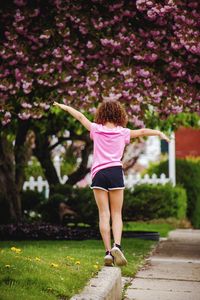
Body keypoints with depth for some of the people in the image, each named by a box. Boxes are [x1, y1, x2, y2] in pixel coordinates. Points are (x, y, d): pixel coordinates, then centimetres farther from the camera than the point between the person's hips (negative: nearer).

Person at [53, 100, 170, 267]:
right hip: (116, 171, 0)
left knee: (104, 214, 0)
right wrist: (159, 133, 34)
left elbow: (80, 116, 18)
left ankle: (108, 252, -5)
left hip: (99, 173, 0)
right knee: (117, 214, 5)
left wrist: (65, 107, 31)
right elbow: (142, 131, 18)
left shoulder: (96, 129, 8)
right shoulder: (123, 132, 8)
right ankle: (117, 246, -16)